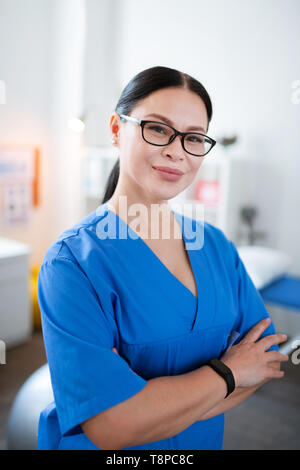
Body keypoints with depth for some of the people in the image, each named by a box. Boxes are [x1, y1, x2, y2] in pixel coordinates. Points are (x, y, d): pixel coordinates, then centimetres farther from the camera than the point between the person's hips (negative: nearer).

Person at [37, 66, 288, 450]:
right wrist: (227, 372, -19)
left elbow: (266, 355, -9)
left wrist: (160, 409, -22)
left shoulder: (216, 245, -8)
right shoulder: (71, 262, -25)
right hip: (104, 448, -3)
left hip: (201, 442, 4)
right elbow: (110, 427, -29)